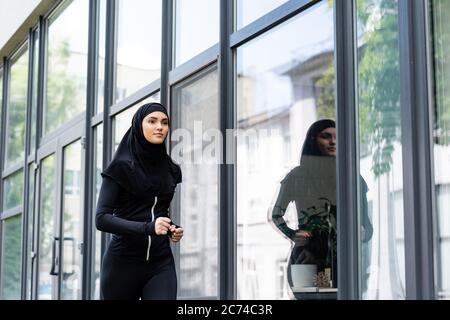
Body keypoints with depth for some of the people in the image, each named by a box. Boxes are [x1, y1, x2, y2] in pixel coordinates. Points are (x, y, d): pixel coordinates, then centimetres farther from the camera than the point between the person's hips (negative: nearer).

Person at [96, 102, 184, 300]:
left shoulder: (171, 171, 10)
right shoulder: (121, 168, -5)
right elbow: (102, 218, -13)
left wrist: (174, 230, 0)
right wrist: (147, 227, -25)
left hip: (161, 263, 3)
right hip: (124, 262, -3)